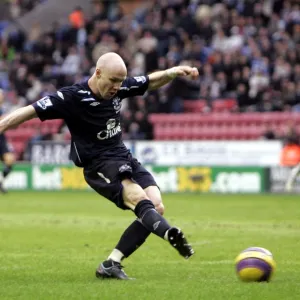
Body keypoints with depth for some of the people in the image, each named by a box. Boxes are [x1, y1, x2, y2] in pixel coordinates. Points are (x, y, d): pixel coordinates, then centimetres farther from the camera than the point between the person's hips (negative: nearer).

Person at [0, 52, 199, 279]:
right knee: (139, 198, -31)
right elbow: (29, 112, -15)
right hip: (98, 165, -7)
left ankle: (111, 265, -10)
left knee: (156, 207, -11)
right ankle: (171, 234, -57)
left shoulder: (119, 87, 2)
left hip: (124, 158, 7)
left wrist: (173, 72, -1)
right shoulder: (71, 98, -15)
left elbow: (152, 82, 17)